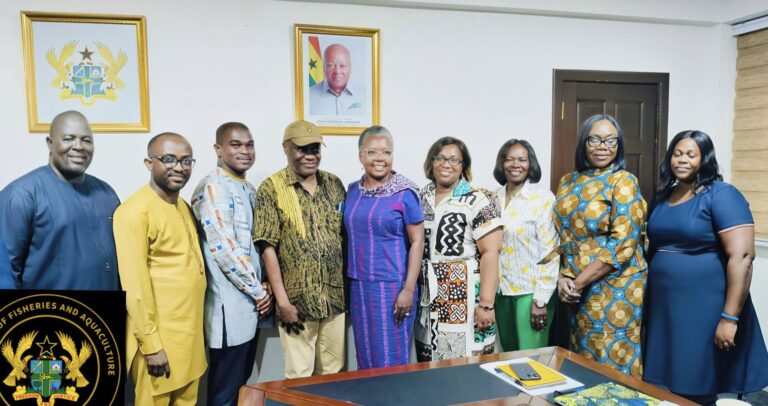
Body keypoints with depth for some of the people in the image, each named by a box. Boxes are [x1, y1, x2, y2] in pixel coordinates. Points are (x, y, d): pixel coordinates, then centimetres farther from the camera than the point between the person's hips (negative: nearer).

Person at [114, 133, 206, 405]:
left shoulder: (184, 207, 10)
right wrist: (151, 345, -18)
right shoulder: (135, 211, -16)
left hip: (189, 331, 8)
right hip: (158, 336, -8)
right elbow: (134, 285, -18)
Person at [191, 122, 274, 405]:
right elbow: (225, 249, -21)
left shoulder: (248, 189, 14)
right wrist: (258, 291, -12)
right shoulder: (213, 188, -14)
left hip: (251, 305, 9)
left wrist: (262, 288, 3)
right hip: (230, 307, -9)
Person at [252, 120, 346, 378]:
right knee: (300, 377, 8)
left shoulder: (334, 184, 7)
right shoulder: (271, 189, -6)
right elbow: (268, 248, -10)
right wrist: (282, 301, -13)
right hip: (297, 301, -4)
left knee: (333, 373, 15)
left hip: (335, 298, 4)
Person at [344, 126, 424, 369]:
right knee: (365, 358, 14)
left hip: (392, 286, -5)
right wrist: (349, 281, 11)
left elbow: (417, 241, -8)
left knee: (391, 360, 3)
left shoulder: (404, 193, -7)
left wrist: (408, 289, -13)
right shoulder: (353, 190, 8)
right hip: (358, 286, 5)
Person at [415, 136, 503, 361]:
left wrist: (486, 304, -18)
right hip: (428, 299, 5)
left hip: (465, 298, -5)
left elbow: (490, 253, -14)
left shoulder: (478, 201, -10)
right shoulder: (421, 197, 8)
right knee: (428, 365, 12)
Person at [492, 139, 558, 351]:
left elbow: (549, 251, -12)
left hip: (530, 291, -5)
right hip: (501, 291, 5)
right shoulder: (495, 198, 6)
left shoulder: (543, 198, -10)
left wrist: (541, 300, -14)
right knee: (508, 357, 16)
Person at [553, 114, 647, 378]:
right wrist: (563, 276, -5)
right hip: (574, 290, 5)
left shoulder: (623, 181, -8)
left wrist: (579, 282, -15)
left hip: (615, 288, -5)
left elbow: (624, 242, -16)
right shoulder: (568, 183, 8)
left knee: (611, 362, 3)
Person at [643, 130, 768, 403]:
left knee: (698, 390, 6)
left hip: (704, 310, -6)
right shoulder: (662, 197, 10)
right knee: (673, 385, 16)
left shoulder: (721, 195, -11)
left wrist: (730, 317, -21)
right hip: (664, 308, 6)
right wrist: (649, 303, 12)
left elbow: (741, 256, -18)